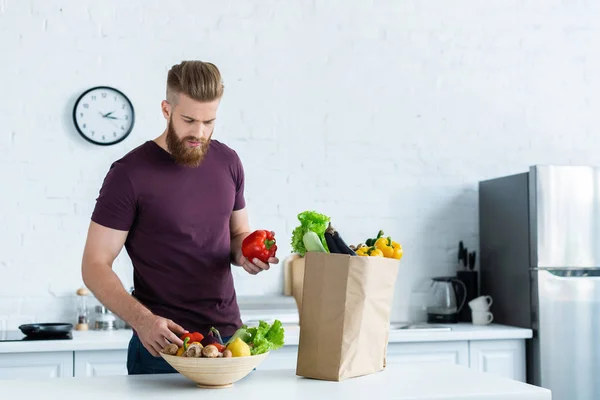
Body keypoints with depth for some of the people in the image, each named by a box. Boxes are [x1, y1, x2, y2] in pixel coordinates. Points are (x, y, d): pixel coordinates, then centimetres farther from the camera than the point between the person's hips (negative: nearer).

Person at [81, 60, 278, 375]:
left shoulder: (227, 161, 4)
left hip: (229, 335, 5)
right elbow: (95, 266, -11)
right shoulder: (129, 174, -12)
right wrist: (142, 319, -26)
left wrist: (245, 254, -6)